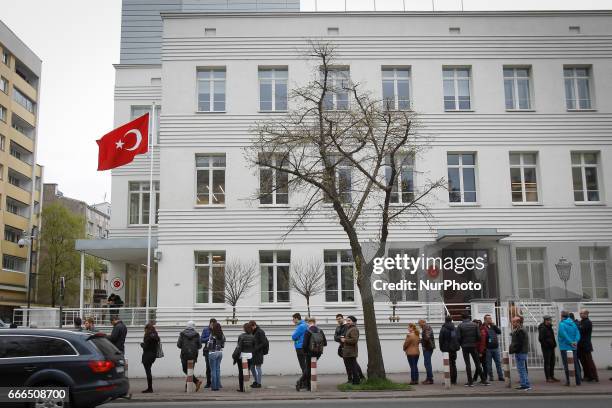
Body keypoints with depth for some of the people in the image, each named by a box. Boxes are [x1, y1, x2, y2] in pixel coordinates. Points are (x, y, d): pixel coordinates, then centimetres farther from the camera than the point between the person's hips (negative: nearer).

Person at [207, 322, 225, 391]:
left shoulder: (212, 335, -16)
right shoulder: (222, 335, 2)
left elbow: (209, 345, -14)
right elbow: (223, 345, 8)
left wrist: (207, 348, 7)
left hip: (213, 352, -5)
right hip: (220, 352, 5)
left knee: (213, 370, 2)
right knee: (218, 369, 14)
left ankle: (214, 386, 4)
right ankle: (218, 385, 16)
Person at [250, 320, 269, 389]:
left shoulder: (260, 332, -14)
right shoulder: (253, 332, 11)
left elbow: (264, 343, -17)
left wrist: (256, 349, -20)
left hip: (259, 352, -9)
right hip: (254, 353, 9)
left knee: (258, 367, -3)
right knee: (252, 366, 12)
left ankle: (259, 383, 4)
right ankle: (255, 381, 24)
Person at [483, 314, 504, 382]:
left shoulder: (493, 326, 13)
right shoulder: (484, 327, -6)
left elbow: (499, 332, 1)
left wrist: (494, 325, -7)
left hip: (495, 348, 5)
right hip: (488, 348, -5)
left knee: (498, 362, 5)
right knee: (489, 364, 2)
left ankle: (500, 376, 10)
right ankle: (490, 377, 10)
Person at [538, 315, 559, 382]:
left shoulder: (550, 328, 15)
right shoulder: (542, 328, -14)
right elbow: (541, 339, -19)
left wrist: (554, 345, 14)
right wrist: (546, 345, -17)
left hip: (551, 347, 9)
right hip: (546, 348, -9)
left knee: (552, 362, 12)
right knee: (547, 362, -5)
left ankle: (552, 376, 20)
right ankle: (548, 378, -2)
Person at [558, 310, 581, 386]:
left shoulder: (562, 324, -11)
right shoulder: (573, 324, 7)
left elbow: (563, 334, -22)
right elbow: (577, 333, -2)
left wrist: (570, 342, -18)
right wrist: (576, 341, -12)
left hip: (564, 347, -5)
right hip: (573, 347, 5)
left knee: (566, 364, 2)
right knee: (575, 363, 12)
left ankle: (568, 381, -1)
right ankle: (578, 381, 12)